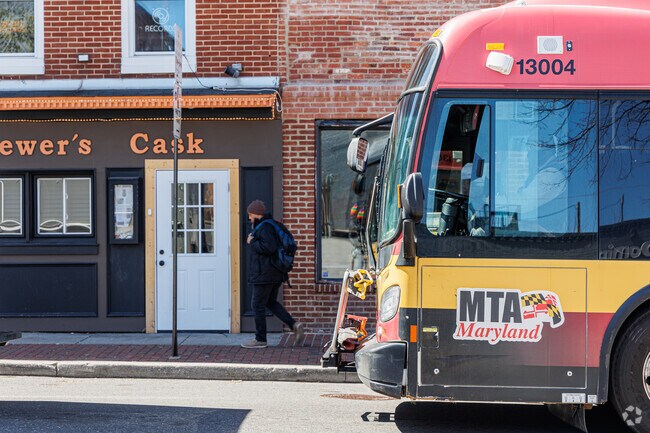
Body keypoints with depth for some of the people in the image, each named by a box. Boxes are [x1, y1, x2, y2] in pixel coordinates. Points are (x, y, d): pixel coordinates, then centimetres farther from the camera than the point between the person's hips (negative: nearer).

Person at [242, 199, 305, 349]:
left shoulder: (265, 227, -16)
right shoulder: (269, 225, 16)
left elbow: (269, 247, -27)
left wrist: (252, 242, -16)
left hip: (264, 274, -11)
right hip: (276, 274, 11)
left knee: (258, 305, -1)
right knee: (270, 302, 19)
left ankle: (260, 340, 5)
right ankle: (294, 325, 6)